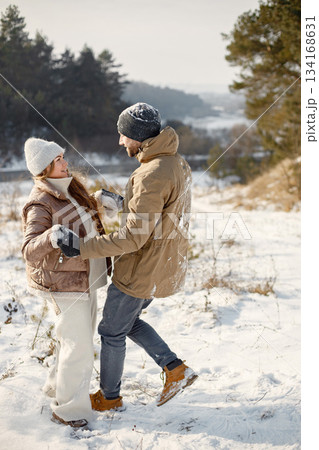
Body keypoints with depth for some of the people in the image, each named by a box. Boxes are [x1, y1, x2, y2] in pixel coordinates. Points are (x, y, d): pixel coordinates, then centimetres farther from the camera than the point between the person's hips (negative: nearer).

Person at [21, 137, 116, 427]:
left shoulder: (70, 189, 7)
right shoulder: (40, 204, -21)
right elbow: (30, 251, -29)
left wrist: (97, 202, 11)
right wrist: (50, 238, -47)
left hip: (86, 278, 9)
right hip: (64, 284, -9)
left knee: (81, 336, 22)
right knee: (78, 344, -6)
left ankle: (59, 386, 42)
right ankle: (67, 409, 10)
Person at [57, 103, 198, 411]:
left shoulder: (153, 175, -27)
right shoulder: (176, 163, 4)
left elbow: (134, 236, -30)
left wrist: (82, 248, -27)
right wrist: (120, 201, 12)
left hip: (141, 272, -9)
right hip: (164, 266, 9)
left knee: (111, 331, 12)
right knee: (128, 322, 26)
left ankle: (109, 397, 31)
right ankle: (175, 370, 22)